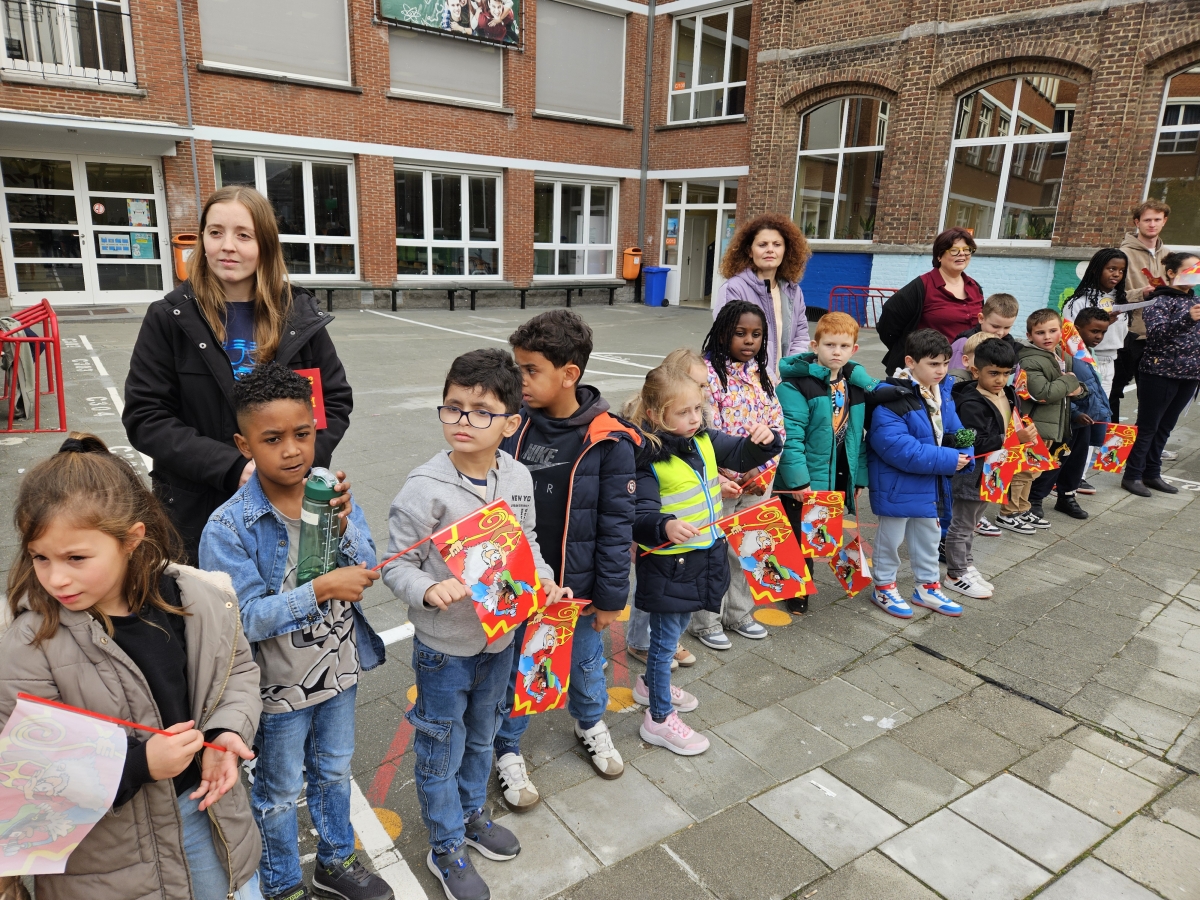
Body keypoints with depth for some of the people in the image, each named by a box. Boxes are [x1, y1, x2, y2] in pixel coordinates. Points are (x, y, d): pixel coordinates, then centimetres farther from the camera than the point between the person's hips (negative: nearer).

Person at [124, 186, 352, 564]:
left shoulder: (300, 314, -1)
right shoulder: (169, 318, -5)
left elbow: (336, 401, 3)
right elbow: (144, 417, -8)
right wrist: (232, 467, -20)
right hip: (197, 508, -1)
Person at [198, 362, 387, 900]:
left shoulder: (335, 496, -11)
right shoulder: (229, 527, -23)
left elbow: (365, 573, -10)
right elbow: (245, 618, -24)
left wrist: (344, 528, -28)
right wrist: (321, 591, -33)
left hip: (339, 669, 4)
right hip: (278, 685, -4)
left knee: (334, 771, 26)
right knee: (279, 791, 20)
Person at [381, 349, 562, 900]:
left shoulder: (518, 477, -7)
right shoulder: (425, 488, -22)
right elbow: (396, 565, -16)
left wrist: (543, 579, -8)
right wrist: (430, 591, -34)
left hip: (500, 637, 5)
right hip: (444, 647, -5)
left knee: (481, 737, 27)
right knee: (441, 751, 15)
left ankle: (472, 814, 53)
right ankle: (446, 849, 39)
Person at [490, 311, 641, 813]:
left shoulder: (608, 440, -16)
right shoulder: (512, 425, -9)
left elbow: (616, 524, -10)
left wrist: (610, 596, -6)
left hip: (577, 584, -1)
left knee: (586, 664, 22)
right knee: (511, 672, 16)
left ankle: (590, 725, 52)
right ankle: (508, 752, 40)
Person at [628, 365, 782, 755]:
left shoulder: (705, 440, 0)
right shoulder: (648, 459, -22)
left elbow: (742, 456, 8)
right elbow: (640, 517, -27)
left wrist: (764, 440, -14)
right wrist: (665, 526, -47)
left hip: (703, 557, 8)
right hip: (666, 565, -7)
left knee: (672, 631, 25)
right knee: (665, 638, 7)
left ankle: (650, 684, 49)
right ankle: (659, 719, 24)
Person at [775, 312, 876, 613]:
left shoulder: (859, 384, 6)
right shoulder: (797, 383, -15)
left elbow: (860, 436, 11)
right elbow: (790, 435, -20)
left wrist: (859, 476, 9)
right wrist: (799, 480, -23)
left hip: (839, 479, 6)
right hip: (803, 482, -6)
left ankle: (802, 588, 34)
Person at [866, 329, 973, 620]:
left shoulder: (943, 393, 1)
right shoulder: (891, 399, -26)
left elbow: (954, 431, 9)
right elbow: (898, 447, -32)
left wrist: (963, 452, -13)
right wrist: (947, 460, -28)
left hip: (932, 484, 8)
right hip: (897, 484, -8)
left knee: (929, 536, 22)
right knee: (891, 537, 10)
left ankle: (928, 587, 39)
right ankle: (884, 587, 29)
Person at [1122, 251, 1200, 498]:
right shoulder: (1160, 300, -8)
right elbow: (1156, 333, -24)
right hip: (1160, 373, -7)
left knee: (1164, 427, 13)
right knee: (1147, 427, -1)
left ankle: (1152, 473, 21)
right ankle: (1132, 475, 7)